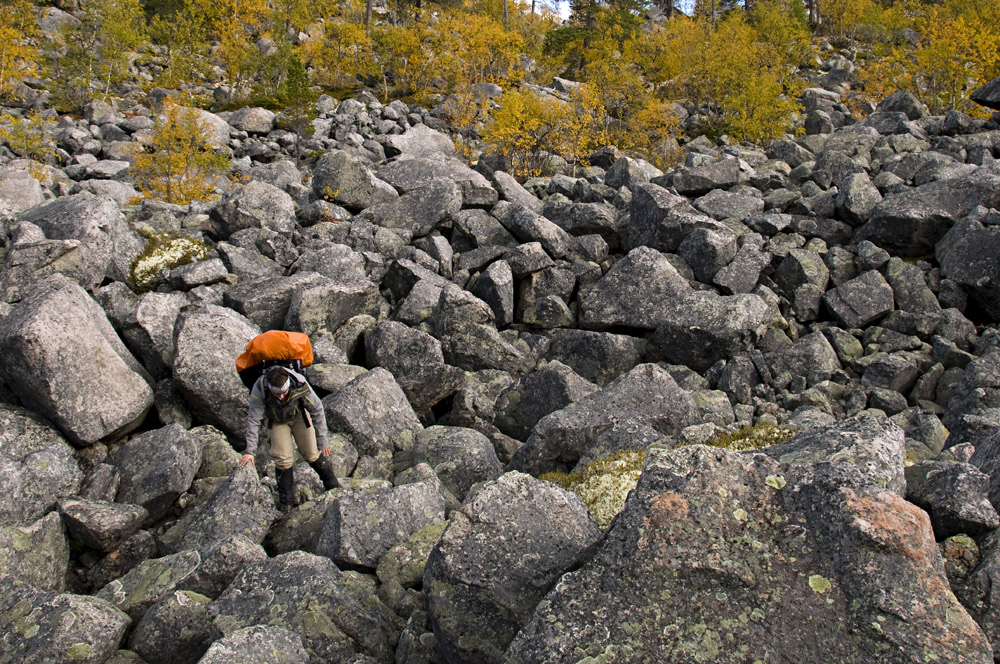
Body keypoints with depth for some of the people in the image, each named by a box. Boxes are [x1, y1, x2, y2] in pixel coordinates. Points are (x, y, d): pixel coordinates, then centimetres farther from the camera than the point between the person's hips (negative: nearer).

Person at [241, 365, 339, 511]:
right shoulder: (259, 390, -38)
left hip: (299, 415, 0)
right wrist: (250, 450, -30)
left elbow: (317, 410, -25)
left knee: (311, 453, -2)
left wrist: (323, 440, -21)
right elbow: (253, 420, -28)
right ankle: (286, 502, 6)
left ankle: (333, 486, 21)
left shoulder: (300, 384, -38)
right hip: (277, 420, 0)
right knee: (283, 458, -10)